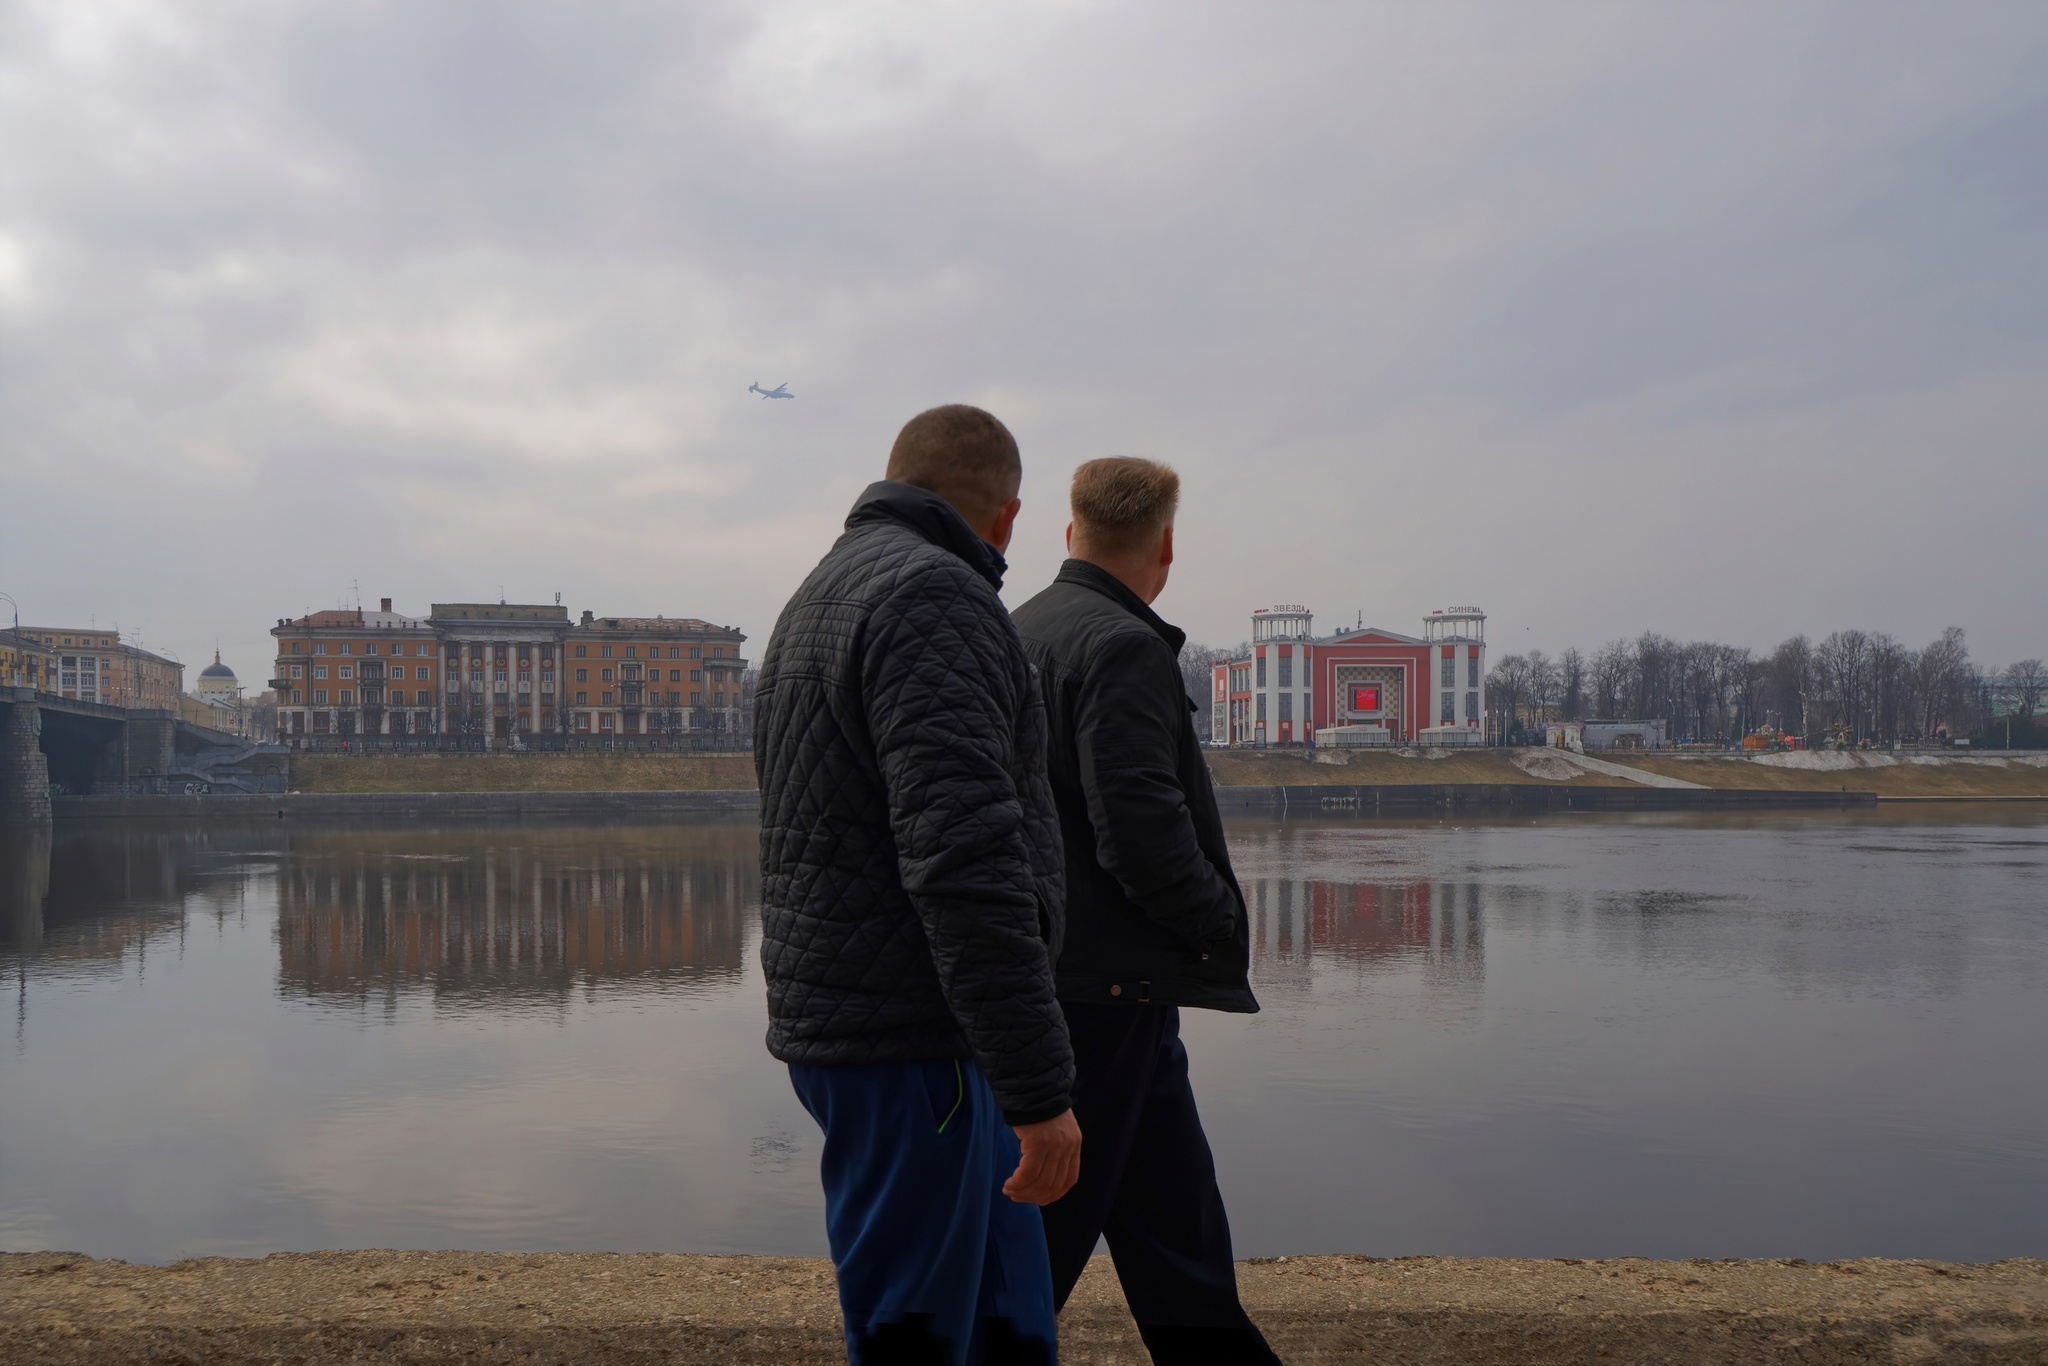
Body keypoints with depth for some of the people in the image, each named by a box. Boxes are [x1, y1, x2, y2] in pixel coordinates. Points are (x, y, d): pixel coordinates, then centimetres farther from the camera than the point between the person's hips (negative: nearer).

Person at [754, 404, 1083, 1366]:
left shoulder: (820, 598, 18)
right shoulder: (932, 596, -15)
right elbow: (965, 855, -25)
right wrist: (1039, 1087, -23)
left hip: (841, 1020, 10)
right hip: (907, 1043, -10)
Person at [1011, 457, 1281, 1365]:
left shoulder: (1014, 634, 13)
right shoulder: (1124, 647, -15)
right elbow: (1142, 831, -23)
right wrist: (1225, 929, -8)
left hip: (1042, 974, 9)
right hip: (1109, 985, -9)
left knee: (1178, 1237, 16)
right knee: (1045, 1232, 1)